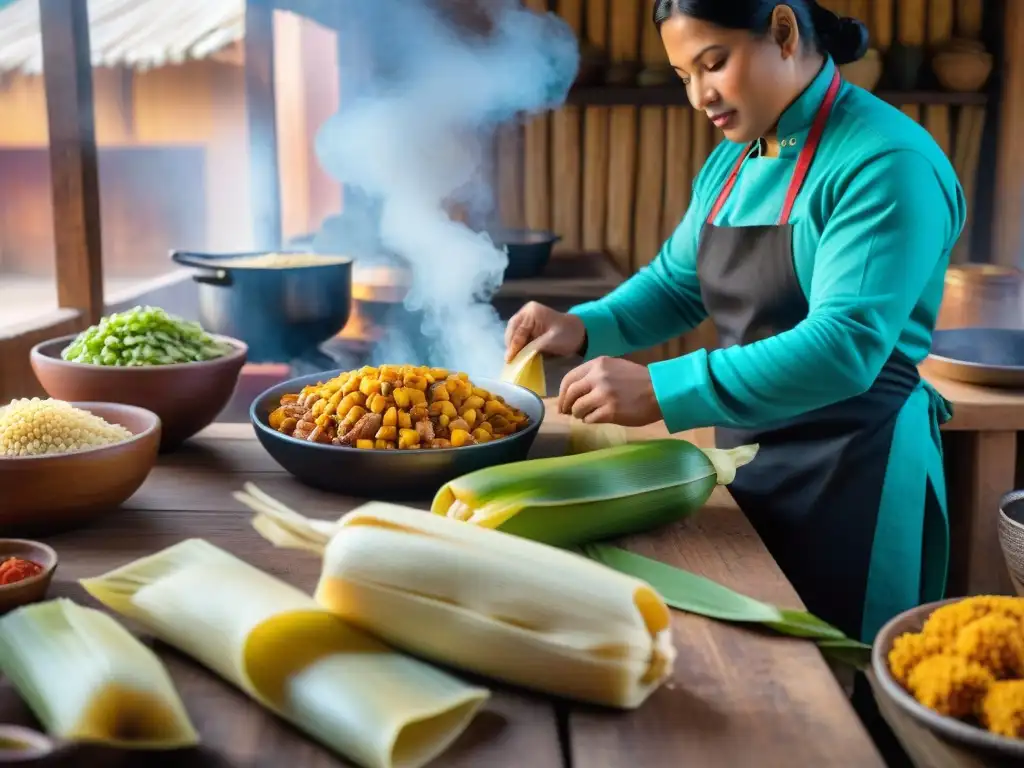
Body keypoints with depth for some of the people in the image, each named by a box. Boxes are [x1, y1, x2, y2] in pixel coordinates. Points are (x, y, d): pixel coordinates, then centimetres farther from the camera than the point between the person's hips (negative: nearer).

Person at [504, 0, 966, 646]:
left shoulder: (885, 163, -18)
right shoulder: (732, 162, 7)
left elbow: (844, 345, -28)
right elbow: (677, 284, 16)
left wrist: (662, 393, -34)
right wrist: (583, 328, -4)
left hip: (854, 469, -7)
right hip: (746, 450, 8)